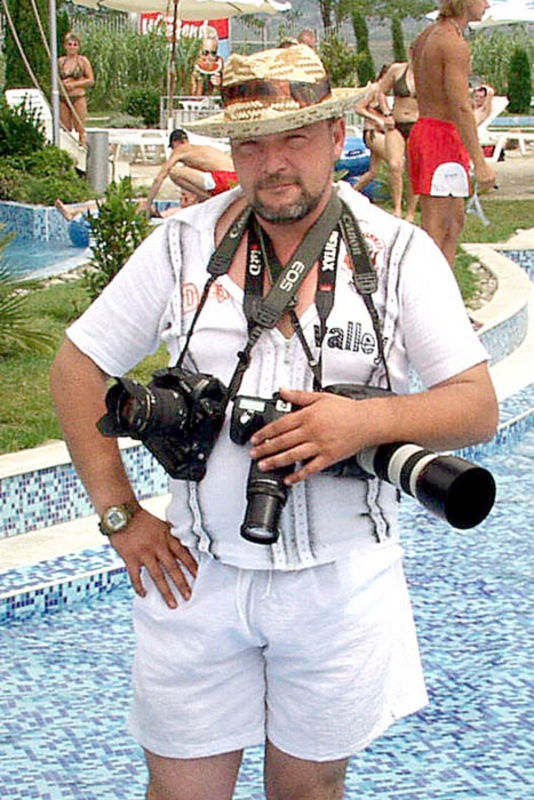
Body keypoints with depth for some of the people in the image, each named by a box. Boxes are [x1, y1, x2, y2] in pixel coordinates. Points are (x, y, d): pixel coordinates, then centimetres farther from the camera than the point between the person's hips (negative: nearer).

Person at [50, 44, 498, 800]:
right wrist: (121, 515, 0)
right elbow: (77, 367, 6)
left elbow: (478, 407, -5)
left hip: (338, 583, -1)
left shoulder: (400, 251, -3)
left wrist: (368, 420, -24)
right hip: (198, 572, 1)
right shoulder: (184, 243, 0)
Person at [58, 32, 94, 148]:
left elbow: (91, 80, -2)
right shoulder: (60, 61, 11)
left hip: (78, 97, -4)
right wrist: (61, 83, -3)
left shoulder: (83, 60, 1)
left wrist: (74, 84, -11)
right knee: (66, 129, 4)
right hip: (63, 98, 4)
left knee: (80, 129, -6)